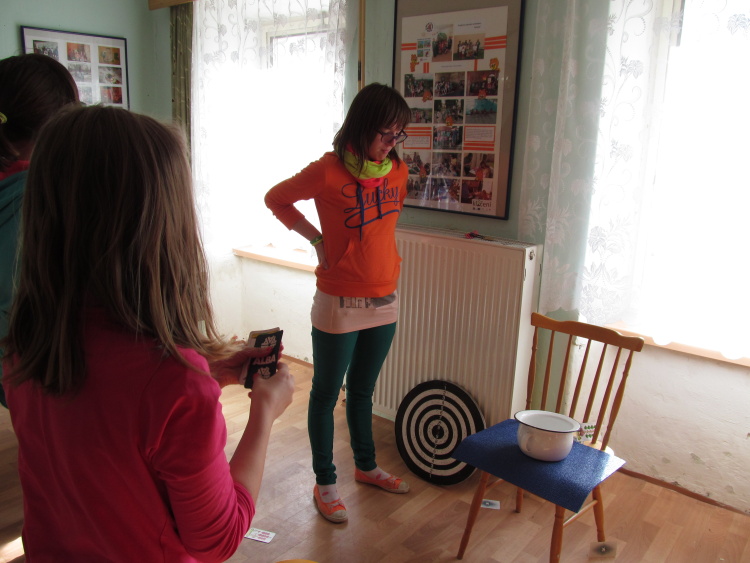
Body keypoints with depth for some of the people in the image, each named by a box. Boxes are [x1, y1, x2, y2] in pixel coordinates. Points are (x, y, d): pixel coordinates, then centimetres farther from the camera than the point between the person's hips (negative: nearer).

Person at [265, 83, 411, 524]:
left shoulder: (397, 171, 2)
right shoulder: (328, 172, -14)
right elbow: (276, 198, 0)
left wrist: (386, 254, 8)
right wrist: (318, 239, -6)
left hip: (385, 303, 5)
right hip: (340, 306, -5)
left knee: (363, 390, 22)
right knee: (326, 395, 10)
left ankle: (367, 466, 40)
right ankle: (325, 482, 28)